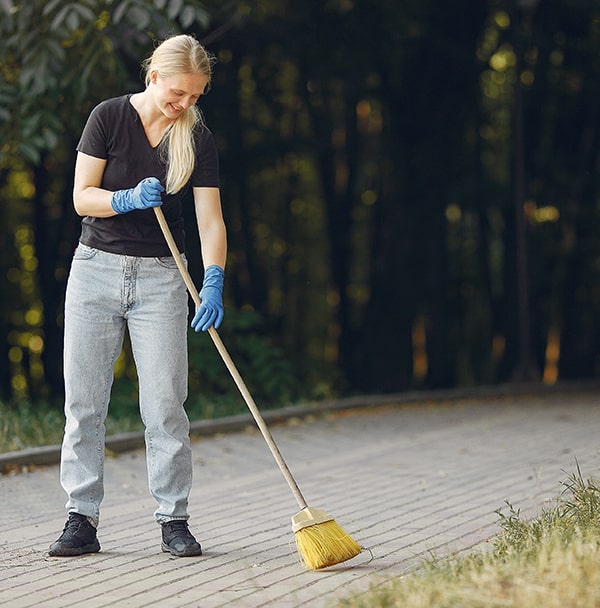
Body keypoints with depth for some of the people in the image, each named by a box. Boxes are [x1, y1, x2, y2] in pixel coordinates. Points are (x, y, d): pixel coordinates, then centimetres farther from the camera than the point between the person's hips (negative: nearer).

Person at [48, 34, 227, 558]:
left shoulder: (198, 138, -1)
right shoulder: (110, 117, -4)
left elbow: (210, 220, -6)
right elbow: (82, 197, -5)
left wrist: (214, 281, -21)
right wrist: (130, 199, -23)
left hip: (160, 278, 0)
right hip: (96, 269, 0)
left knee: (165, 405, -5)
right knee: (83, 402, 1)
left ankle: (174, 520, 4)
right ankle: (82, 520, 8)